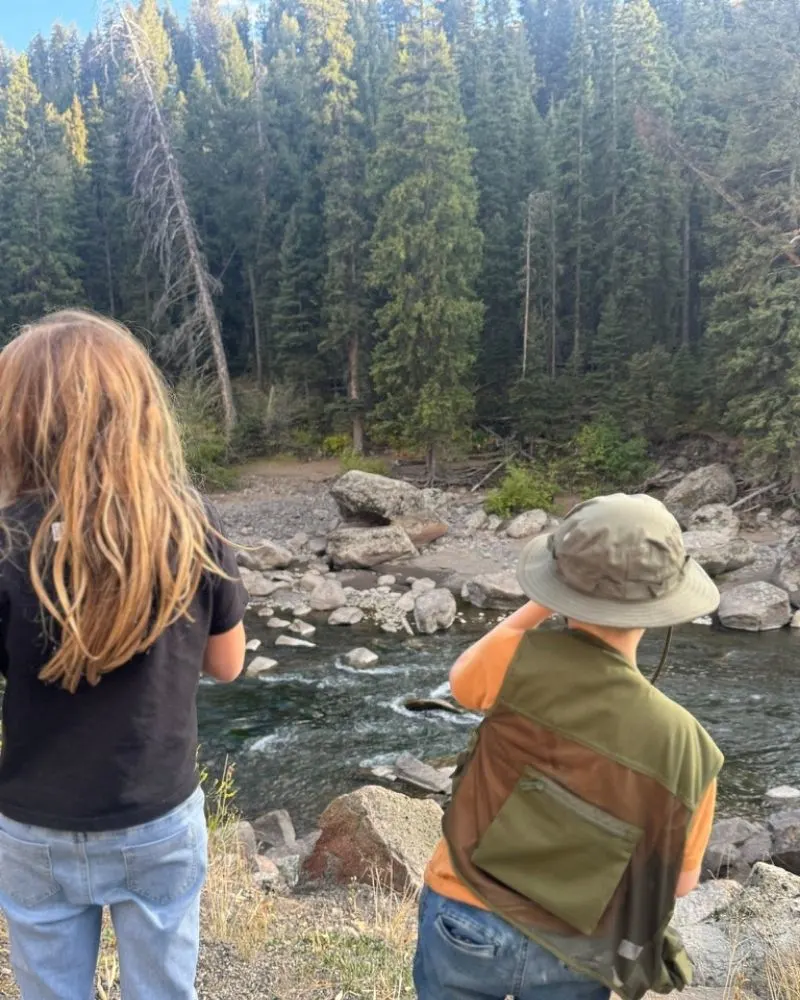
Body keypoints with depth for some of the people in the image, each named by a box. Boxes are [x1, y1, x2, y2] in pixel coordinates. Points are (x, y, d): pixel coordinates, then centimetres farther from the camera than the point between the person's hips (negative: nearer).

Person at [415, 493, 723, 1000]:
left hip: (467, 922, 0)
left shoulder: (521, 659, -23)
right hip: (571, 953, 1)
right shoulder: (685, 745, -18)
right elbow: (682, 880, -3)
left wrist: (541, 605, 4)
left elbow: (463, 679, 3)